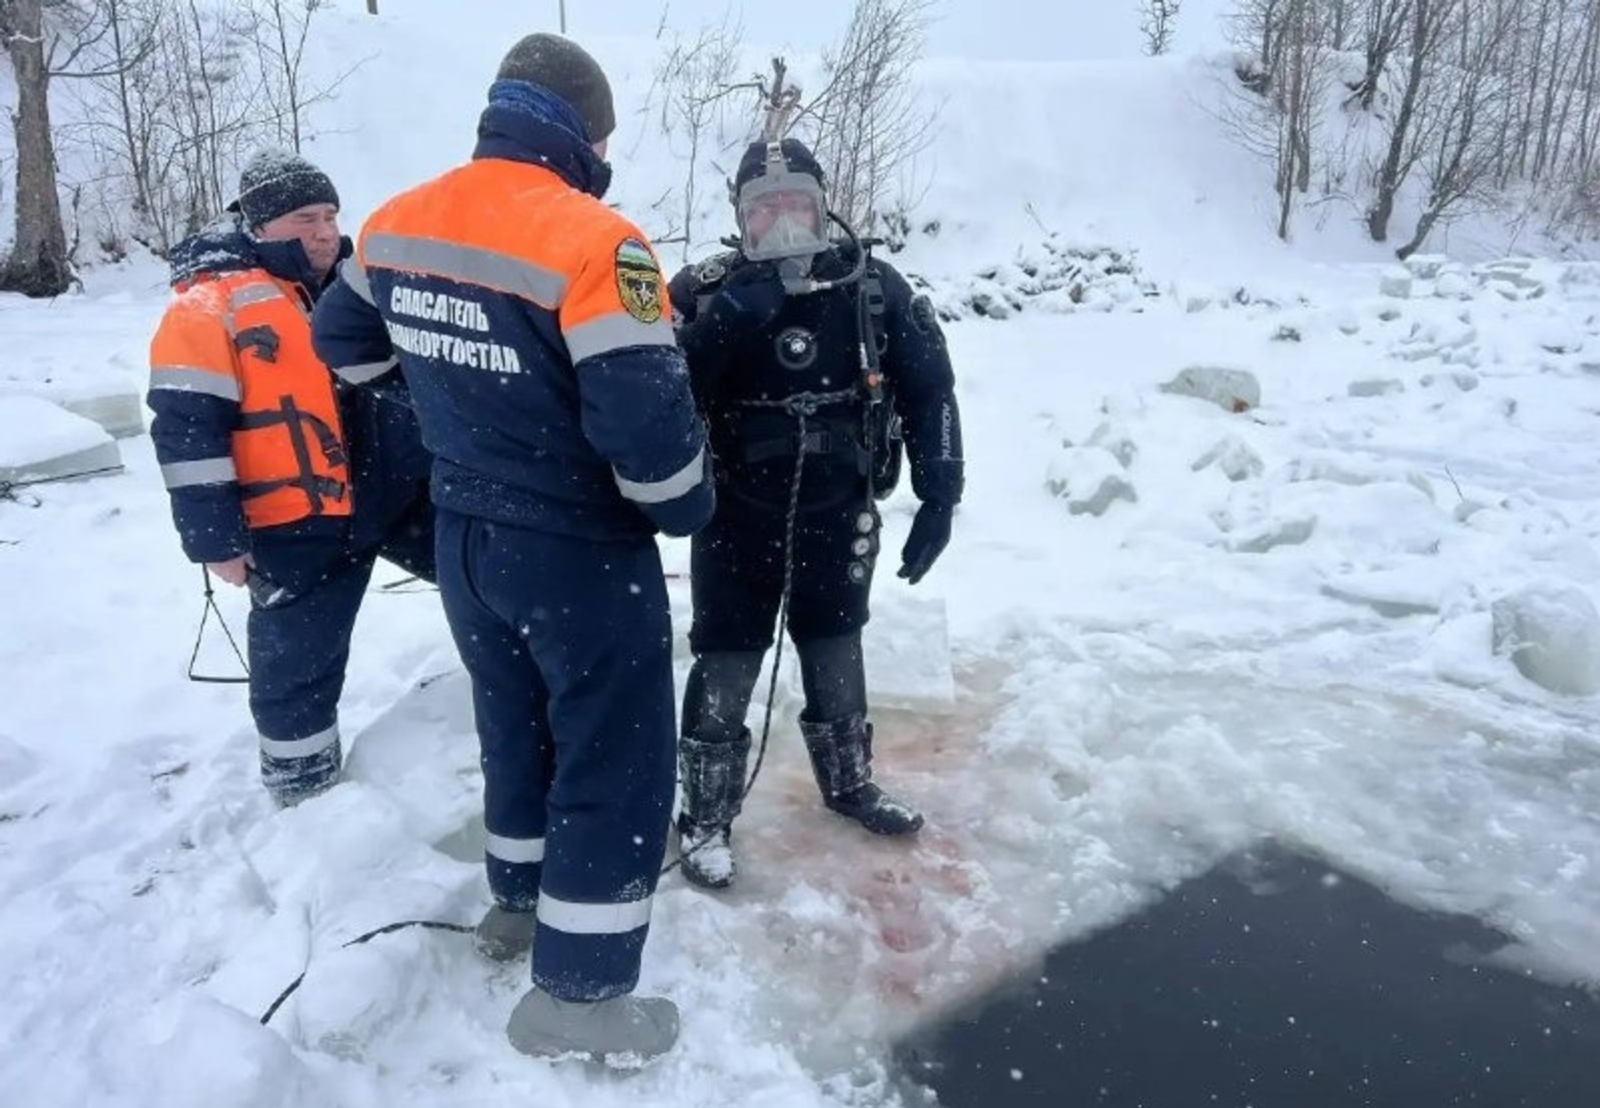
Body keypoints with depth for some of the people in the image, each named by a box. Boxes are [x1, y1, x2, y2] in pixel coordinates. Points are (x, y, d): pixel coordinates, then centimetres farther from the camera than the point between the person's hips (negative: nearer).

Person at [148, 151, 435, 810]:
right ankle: (304, 788, 27)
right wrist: (214, 538, -16)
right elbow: (187, 428, -14)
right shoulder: (211, 305, -10)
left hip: (400, 491, 5)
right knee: (299, 662, 8)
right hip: (300, 525, -5)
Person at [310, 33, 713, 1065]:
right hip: (580, 553, -7)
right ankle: (581, 991, 18)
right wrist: (684, 507, -7)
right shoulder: (592, 242, -23)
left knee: (517, 723, 25)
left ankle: (520, 900, 44)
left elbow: (344, 341, 17)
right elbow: (647, 420, -27)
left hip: (465, 538, 8)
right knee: (615, 757, 7)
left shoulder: (396, 224, 1)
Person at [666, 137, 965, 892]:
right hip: (737, 516, -2)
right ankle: (705, 816, 21)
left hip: (837, 514, 2)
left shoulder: (873, 287, -5)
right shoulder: (708, 291, -8)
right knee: (726, 665, 2)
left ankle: (848, 782, 41)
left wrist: (939, 498, -7)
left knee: (835, 652, 19)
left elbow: (928, 391, -2)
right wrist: (726, 320, -32)